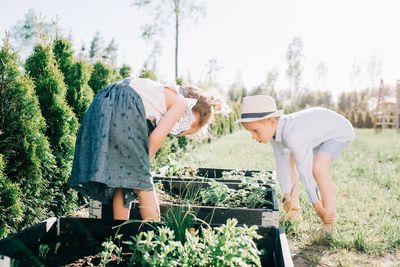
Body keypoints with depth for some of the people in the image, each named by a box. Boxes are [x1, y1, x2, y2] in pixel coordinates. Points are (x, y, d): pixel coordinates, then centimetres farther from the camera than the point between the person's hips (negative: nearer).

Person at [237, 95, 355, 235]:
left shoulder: (293, 135, -43)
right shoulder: (273, 130, -17)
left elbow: (306, 172, -38)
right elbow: (282, 165, -10)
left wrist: (318, 207, -30)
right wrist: (287, 198, -5)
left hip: (340, 131, -8)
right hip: (320, 128, 9)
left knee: (318, 168, -27)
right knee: (289, 159, 9)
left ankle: (329, 221, -10)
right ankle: (295, 206, 20)